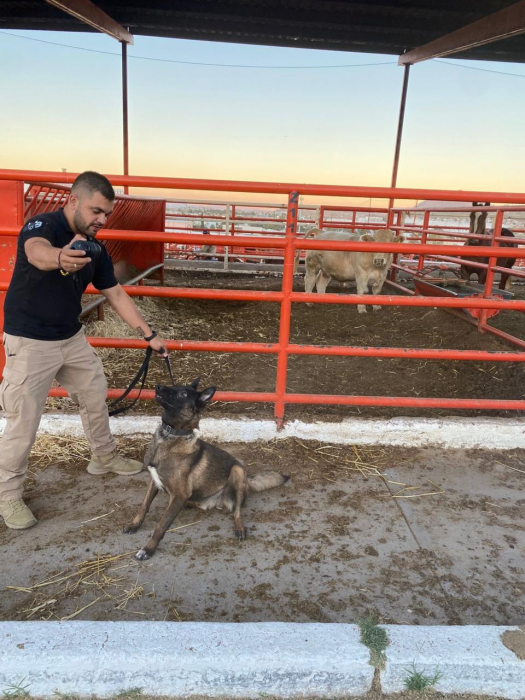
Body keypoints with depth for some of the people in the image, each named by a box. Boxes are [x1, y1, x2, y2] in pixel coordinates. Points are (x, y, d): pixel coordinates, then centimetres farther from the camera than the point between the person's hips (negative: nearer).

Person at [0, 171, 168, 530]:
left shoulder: (96, 249, 0)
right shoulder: (41, 226, -21)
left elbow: (116, 294, 5)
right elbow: (38, 253, -46)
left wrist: (150, 334, 2)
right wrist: (60, 258, -71)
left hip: (72, 337, 7)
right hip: (30, 342, -7)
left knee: (95, 396, 16)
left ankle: (105, 457, 38)